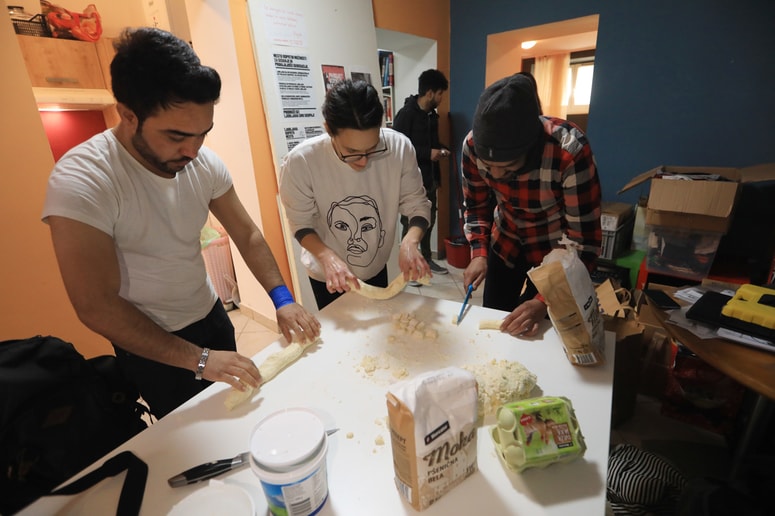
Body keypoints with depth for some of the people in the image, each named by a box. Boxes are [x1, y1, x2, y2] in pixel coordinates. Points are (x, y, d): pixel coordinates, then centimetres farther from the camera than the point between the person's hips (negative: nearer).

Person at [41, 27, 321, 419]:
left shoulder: (205, 164, -12)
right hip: (149, 345, -4)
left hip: (211, 315, 5)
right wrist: (198, 359, -27)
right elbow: (96, 307, -26)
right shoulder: (80, 182, -27)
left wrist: (282, 299, -19)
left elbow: (247, 234, -6)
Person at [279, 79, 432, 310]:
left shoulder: (399, 148, -25)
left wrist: (410, 241, -34)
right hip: (327, 276, -2)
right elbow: (302, 224, -17)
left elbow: (417, 203, -14)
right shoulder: (301, 162, -29)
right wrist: (327, 256, -35)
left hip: (376, 269, 2)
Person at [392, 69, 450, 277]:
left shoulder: (432, 114, 12)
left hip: (429, 178, 9)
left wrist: (440, 149, 9)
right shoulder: (406, 114, -14)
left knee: (429, 220, 16)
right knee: (411, 224, 0)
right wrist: (428, 153, -21)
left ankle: (426, 259, 32)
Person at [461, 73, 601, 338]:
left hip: (554, 251, -3)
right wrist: (479, 253, -20)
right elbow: (476, 206, -6)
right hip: (505, 244, 3)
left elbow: (584, 241, -28)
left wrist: (545, 301, -35)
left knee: (531, 332, 9)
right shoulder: (473, 145, -23)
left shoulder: (571, 152, -34)